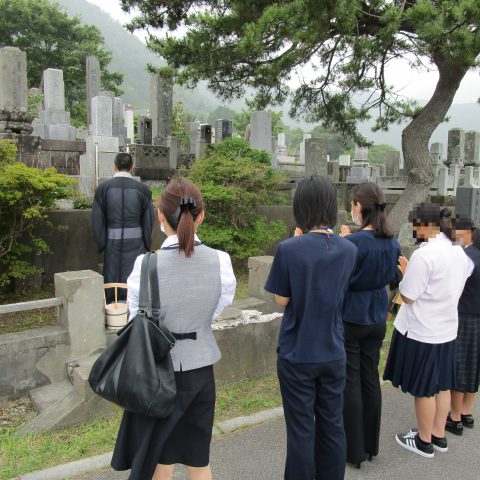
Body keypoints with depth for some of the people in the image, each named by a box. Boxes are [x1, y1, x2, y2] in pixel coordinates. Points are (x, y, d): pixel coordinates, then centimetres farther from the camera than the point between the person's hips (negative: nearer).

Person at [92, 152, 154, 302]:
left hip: (112, 242, 1)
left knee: (113, 280, 14)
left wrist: (102, 244, 7)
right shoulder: (142, 189, -6)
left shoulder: (103, 188, -5)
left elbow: (97, 220, -2)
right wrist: (147, 244, 10)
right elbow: (148, 220, -1)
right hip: (135, 242, 0)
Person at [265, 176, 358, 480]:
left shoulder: (289, 249, -18)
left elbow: (282, 300, -8)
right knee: (333, 427, 18)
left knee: (301, 431, 10)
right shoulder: (349, 250, -4)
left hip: (298, 355, -4)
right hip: (333, 354, 4)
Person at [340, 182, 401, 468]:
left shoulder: (353, 242, -21)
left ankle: (354, 451, 17)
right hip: (377, 319, 6)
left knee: (351, 382, 6)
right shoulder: (393, 243, 0)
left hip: (350, 319, -6)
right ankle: (371, 445, 30)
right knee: (371, 378, 16)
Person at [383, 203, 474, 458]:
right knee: (441, 385, 19)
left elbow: (407, 296, -19)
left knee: (423, 388, 8)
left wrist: (405, 271, -5)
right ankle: (439, 436, 34)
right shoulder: (459, 251, 4)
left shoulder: (424, 254, -23)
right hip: (447, 329, 8)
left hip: (421, 332, -8)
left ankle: (424, 441, 24)